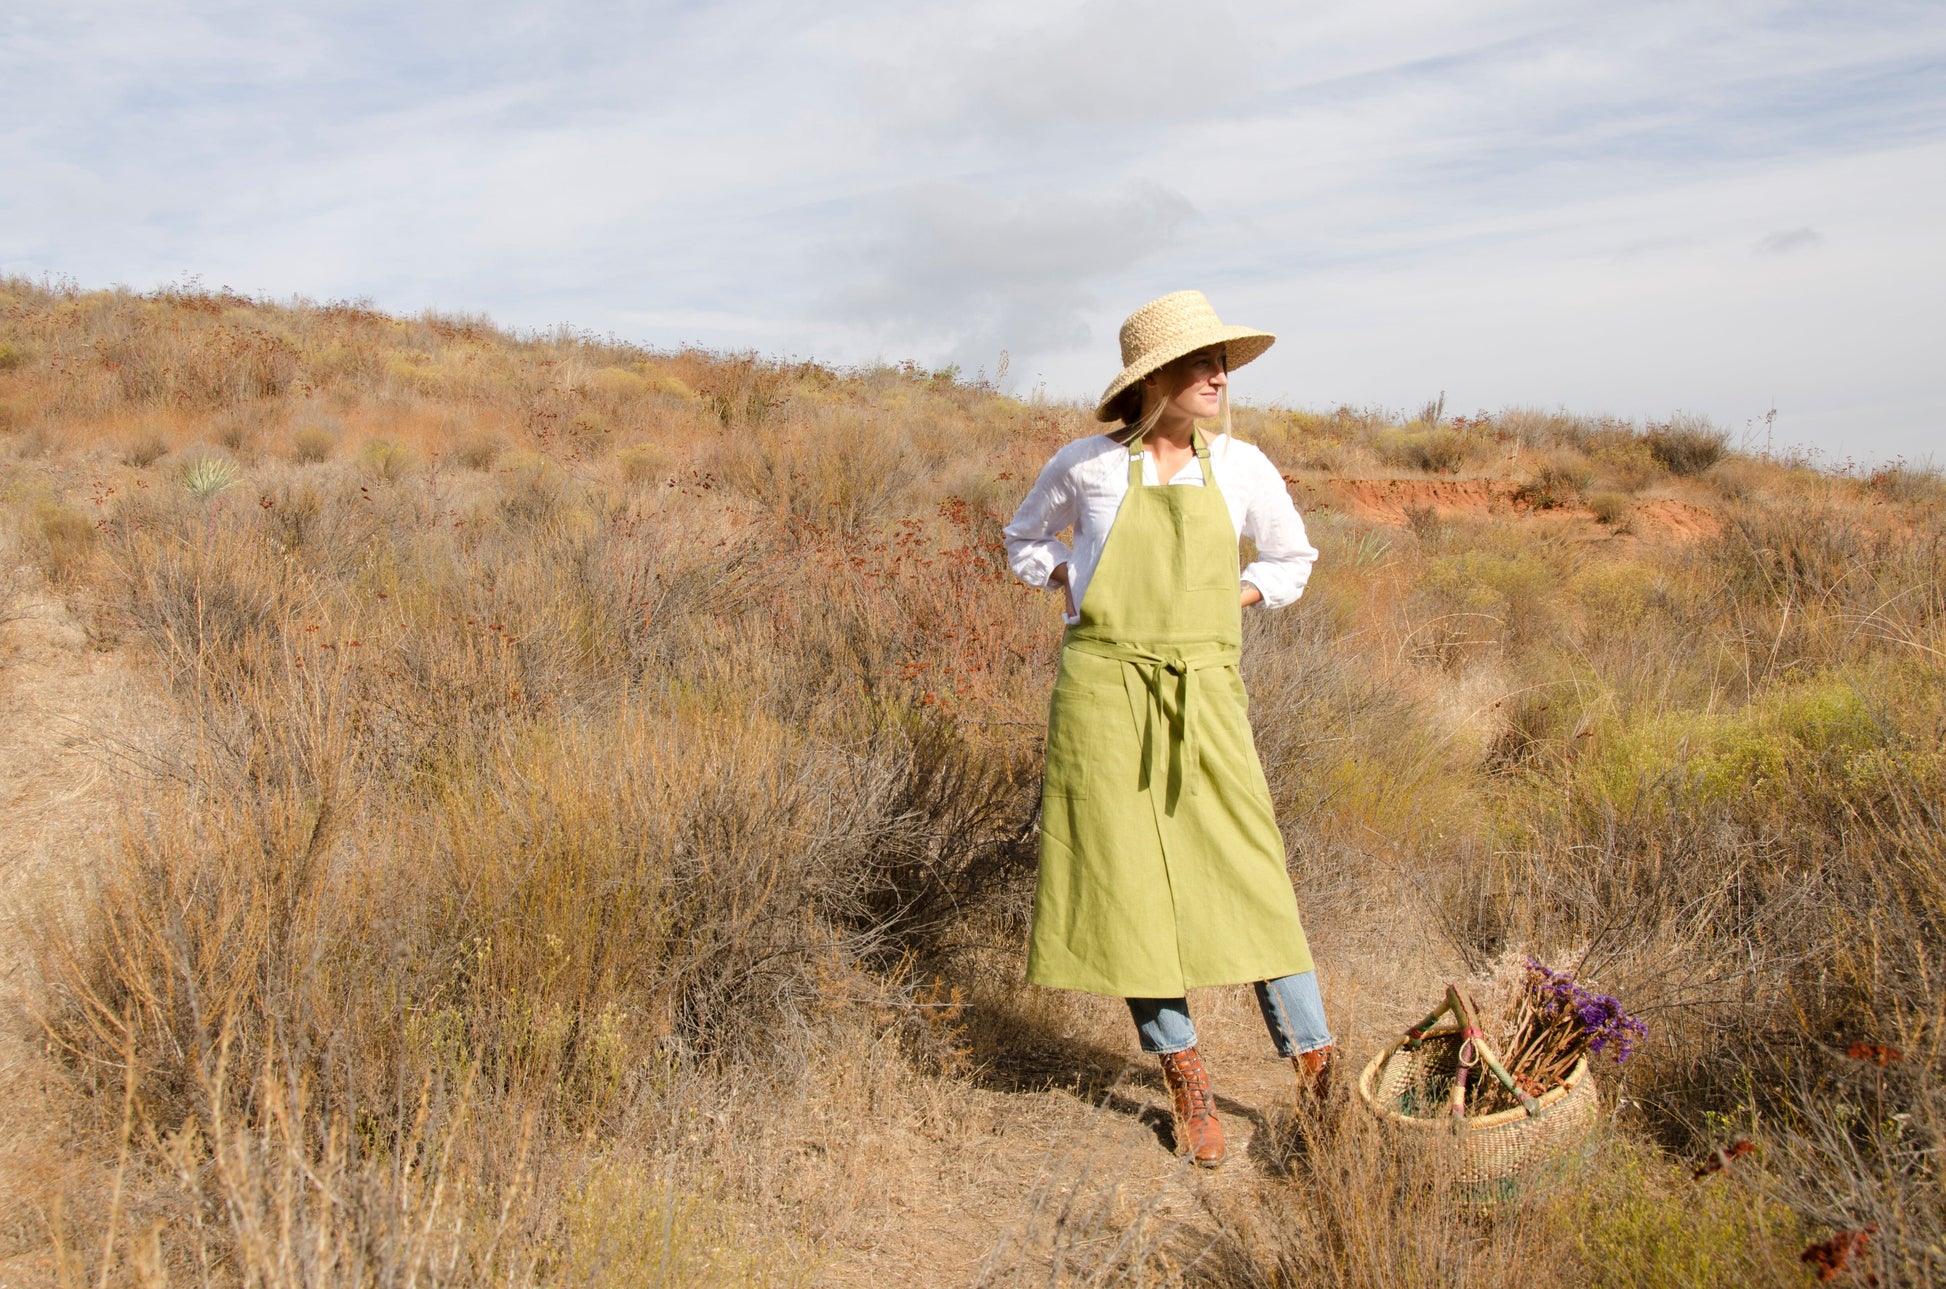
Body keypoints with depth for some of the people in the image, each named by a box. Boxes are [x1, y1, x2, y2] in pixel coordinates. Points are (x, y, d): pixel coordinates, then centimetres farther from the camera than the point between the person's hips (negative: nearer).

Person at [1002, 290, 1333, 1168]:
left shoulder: (1241, 468, 4)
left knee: (1248, 876, -2)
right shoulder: (1087, 463, 1)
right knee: (1126, 882, 1)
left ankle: (1319, 1076, 9)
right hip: (1103, 689, -1)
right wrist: (1079, 587, -1)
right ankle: (1185, 1083, 16)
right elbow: (1024, 541, 17)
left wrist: (1225, 602, 2)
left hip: (1201, 695, 1)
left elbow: (1291, 562, 19)